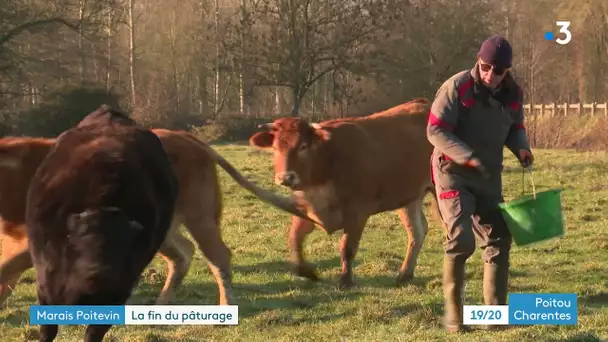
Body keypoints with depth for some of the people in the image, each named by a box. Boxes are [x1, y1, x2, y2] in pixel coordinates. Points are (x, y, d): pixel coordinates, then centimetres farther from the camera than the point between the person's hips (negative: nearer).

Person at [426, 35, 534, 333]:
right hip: (453, 173, -6)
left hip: (489, 177, 6)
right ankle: (453, 310, -5)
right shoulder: (456, 87, -17)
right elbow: (435, 131, -18)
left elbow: (515, 128, 17)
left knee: (498, 240, 5)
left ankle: (495, 311, 14)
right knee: (461, 239, -18)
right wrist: (469, 157, -28)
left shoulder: (513, 95, 0)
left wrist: (521, 148, -7)